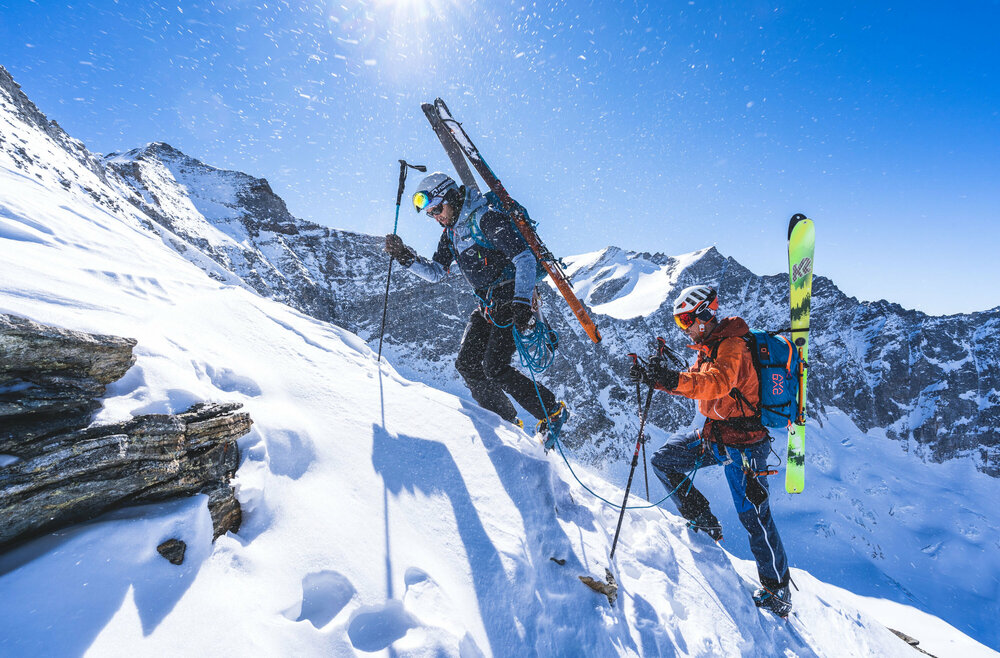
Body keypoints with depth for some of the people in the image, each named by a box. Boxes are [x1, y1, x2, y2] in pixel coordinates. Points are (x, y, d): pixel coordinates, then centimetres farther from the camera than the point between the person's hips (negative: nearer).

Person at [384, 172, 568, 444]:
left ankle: (553, 411, 1)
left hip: (513, 301, -8)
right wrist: (405, 256, -5)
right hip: (487, 305, 9)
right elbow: (435, 272, 11)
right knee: (466, 364, 0)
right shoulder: (451, 232, 12)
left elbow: (525, 258, -21)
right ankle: (507, 420, 14)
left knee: (494, 368, -16)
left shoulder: (487, 218, -14)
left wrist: (522, 302, -31)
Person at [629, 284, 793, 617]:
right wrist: (657, 376, -7)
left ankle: (778, 591, 22)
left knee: (754, 515, 1)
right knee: (663, 460, 5)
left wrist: (672, 379, -50)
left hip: (743, 441, -9)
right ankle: (703, 521, 20)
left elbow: (718, 383, -39)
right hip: (714, 433, 9)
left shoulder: (732, 345, -20)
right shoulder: (708, 346, 9)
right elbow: (694, 381, 9)